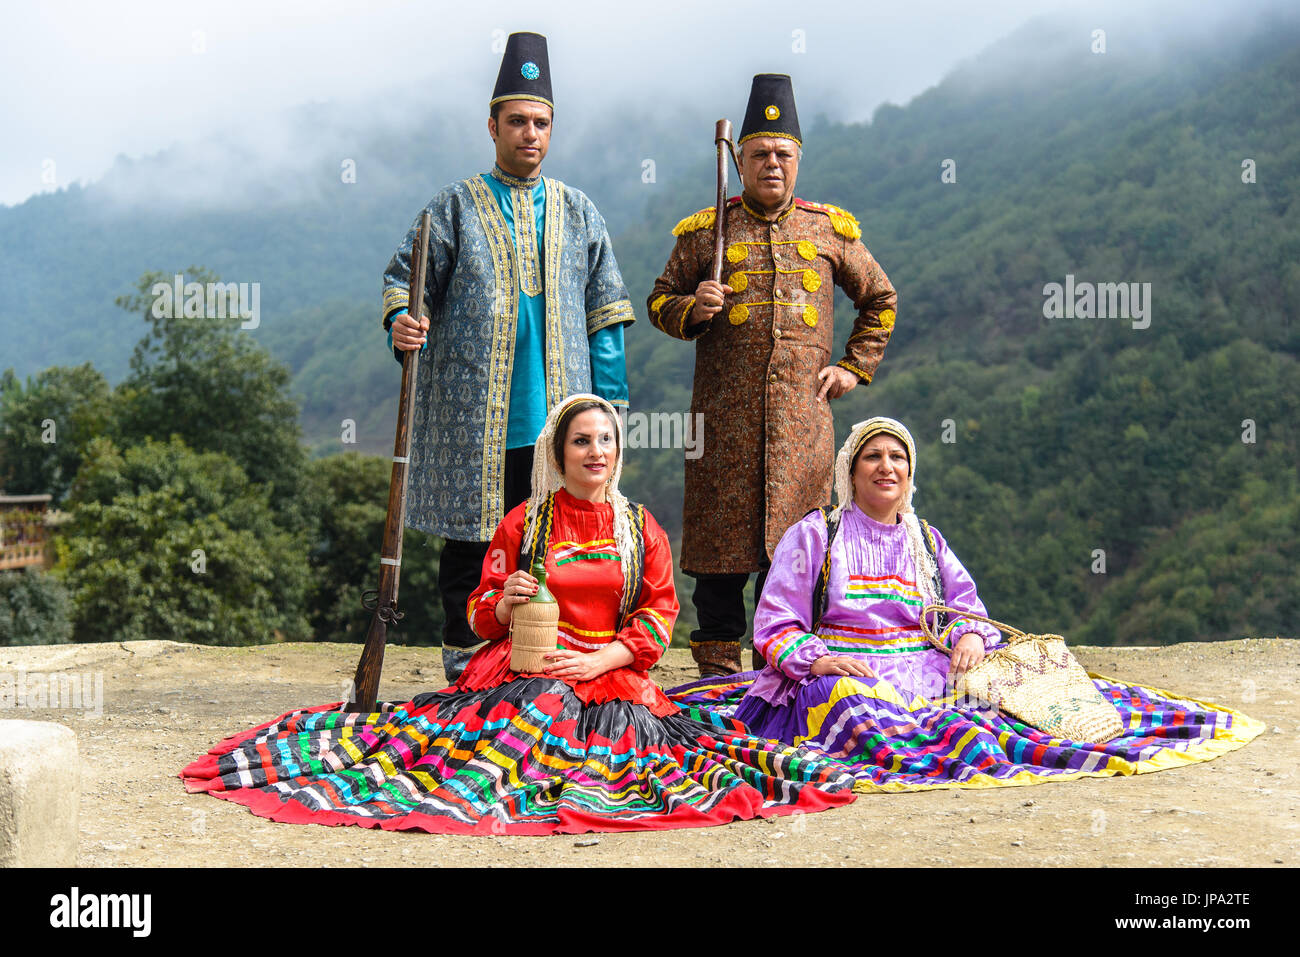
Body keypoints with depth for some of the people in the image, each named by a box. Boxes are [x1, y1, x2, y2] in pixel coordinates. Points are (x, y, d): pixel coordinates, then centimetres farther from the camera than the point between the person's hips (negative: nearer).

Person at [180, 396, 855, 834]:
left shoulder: (642, 530, 14)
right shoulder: (522, 524, 11)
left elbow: (657, 616, 6)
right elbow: (480, 614, 11)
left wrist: (598, 660, -11)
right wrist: (504, 605, -14)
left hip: (612, 670, 1)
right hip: (525, 664, -1)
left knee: (627, 726, -32)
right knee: (547, 703, -36)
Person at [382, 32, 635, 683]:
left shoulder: (578, 214, 14)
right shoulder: (455, 207, 6)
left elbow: (605, 312, 13)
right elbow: (405, 275, 6)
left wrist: (608, 404, 6)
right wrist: (402, 323, -17)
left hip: (558, 418, 2)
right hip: (471, 420, -2)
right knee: (471, 541, 2)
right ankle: (464, 667, 15)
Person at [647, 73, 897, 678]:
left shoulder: (830, 230, 11)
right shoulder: (704, 230, 8)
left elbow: (880, 299, 22)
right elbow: (659, 300, 13)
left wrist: (855, 366, 13)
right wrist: (691, 309, -9)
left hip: (802, 414, 1)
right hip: (725, 415, -1)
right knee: (722, 532, 0)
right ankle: (718, 661, 10)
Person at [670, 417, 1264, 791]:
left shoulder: (927, 542, 23)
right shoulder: (813, 536, 11)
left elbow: (967, 608, 16)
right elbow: (775, 626, 4)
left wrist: (971, 636, -9)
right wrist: (818, 659, -16)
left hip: (928, 673, 5)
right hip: (843, 676, -5)